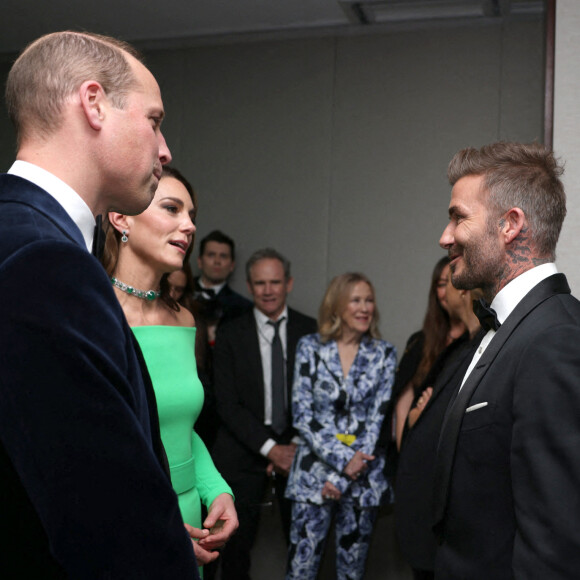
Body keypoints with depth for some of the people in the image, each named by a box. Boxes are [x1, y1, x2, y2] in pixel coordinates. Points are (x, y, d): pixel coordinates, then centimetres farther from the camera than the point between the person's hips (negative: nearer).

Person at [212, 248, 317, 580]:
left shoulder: (310, 331, 2)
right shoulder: (231, 334, -2)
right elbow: (228, 403, -6)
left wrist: (298, 445, -8)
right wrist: (271, 449, -13)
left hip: (297, 449, 1)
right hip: (244, 452, -1)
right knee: (236, 543, 5)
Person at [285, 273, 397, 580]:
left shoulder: (384, 353, 1)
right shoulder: (310, 347, -1)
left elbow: (378, 419, -4)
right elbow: (302, 415, -4)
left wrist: (343, 477, -9)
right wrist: (343, 459, -14)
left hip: (364, 477, 1)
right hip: (315, 471, -1)